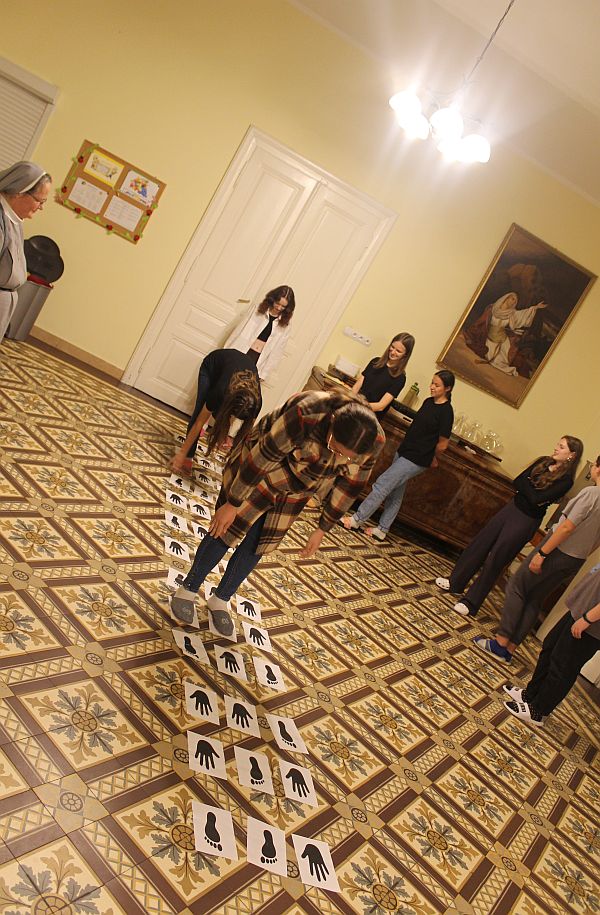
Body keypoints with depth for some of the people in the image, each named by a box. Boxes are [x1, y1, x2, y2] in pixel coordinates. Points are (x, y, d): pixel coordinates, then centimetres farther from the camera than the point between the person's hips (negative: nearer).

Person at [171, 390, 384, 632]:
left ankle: (220, 599, 30)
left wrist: (322, 529, 1)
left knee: (256, 546, 9)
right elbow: (260, 458, -30)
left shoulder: (374, 442, -25)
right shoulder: (306, 414, -40)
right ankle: (188, 590, 26)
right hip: (258, 472, -4)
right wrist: (233, 504, -21)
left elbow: (347, 487, -8)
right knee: (226, 532, 3)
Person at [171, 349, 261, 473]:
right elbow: (199, 422, -29)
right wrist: (182, 454, -24)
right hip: (212, 364, -2)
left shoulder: (255, 403, -37)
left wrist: (230, 435, -29)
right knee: (199, 411, -15)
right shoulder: (220, 391, -41)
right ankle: (189, 457, -5)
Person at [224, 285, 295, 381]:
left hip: (258, 361, 0)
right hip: (241, 353, 0)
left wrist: (264, 373, -2)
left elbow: (277, 350, 2)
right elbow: (240, 330, 3)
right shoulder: (258, 309, 1)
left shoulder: (284, 325, 2)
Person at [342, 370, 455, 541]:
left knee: (382, 484, -9)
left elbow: (442, 444, -14)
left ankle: (356, 520, 0)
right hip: (403, 452, 8)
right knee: (395, 493, 14)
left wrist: (432, 459, 4)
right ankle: (382, 530, 24)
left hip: (416, 460, -8)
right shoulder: (428, 402, 6)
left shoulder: (446, 412, -17)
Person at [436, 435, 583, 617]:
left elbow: (536, 499, -22)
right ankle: (455, 582, 21)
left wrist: (524, 484, -9)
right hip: (512, 508, 7)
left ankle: (471, 603, 7)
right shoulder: (543, 462, 5)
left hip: (527, 521, -6)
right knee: (480, 544, 7)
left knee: (495, 559, -4)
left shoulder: (566, 480, -15)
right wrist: (530, 492, -13)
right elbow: (516, 482, 0)